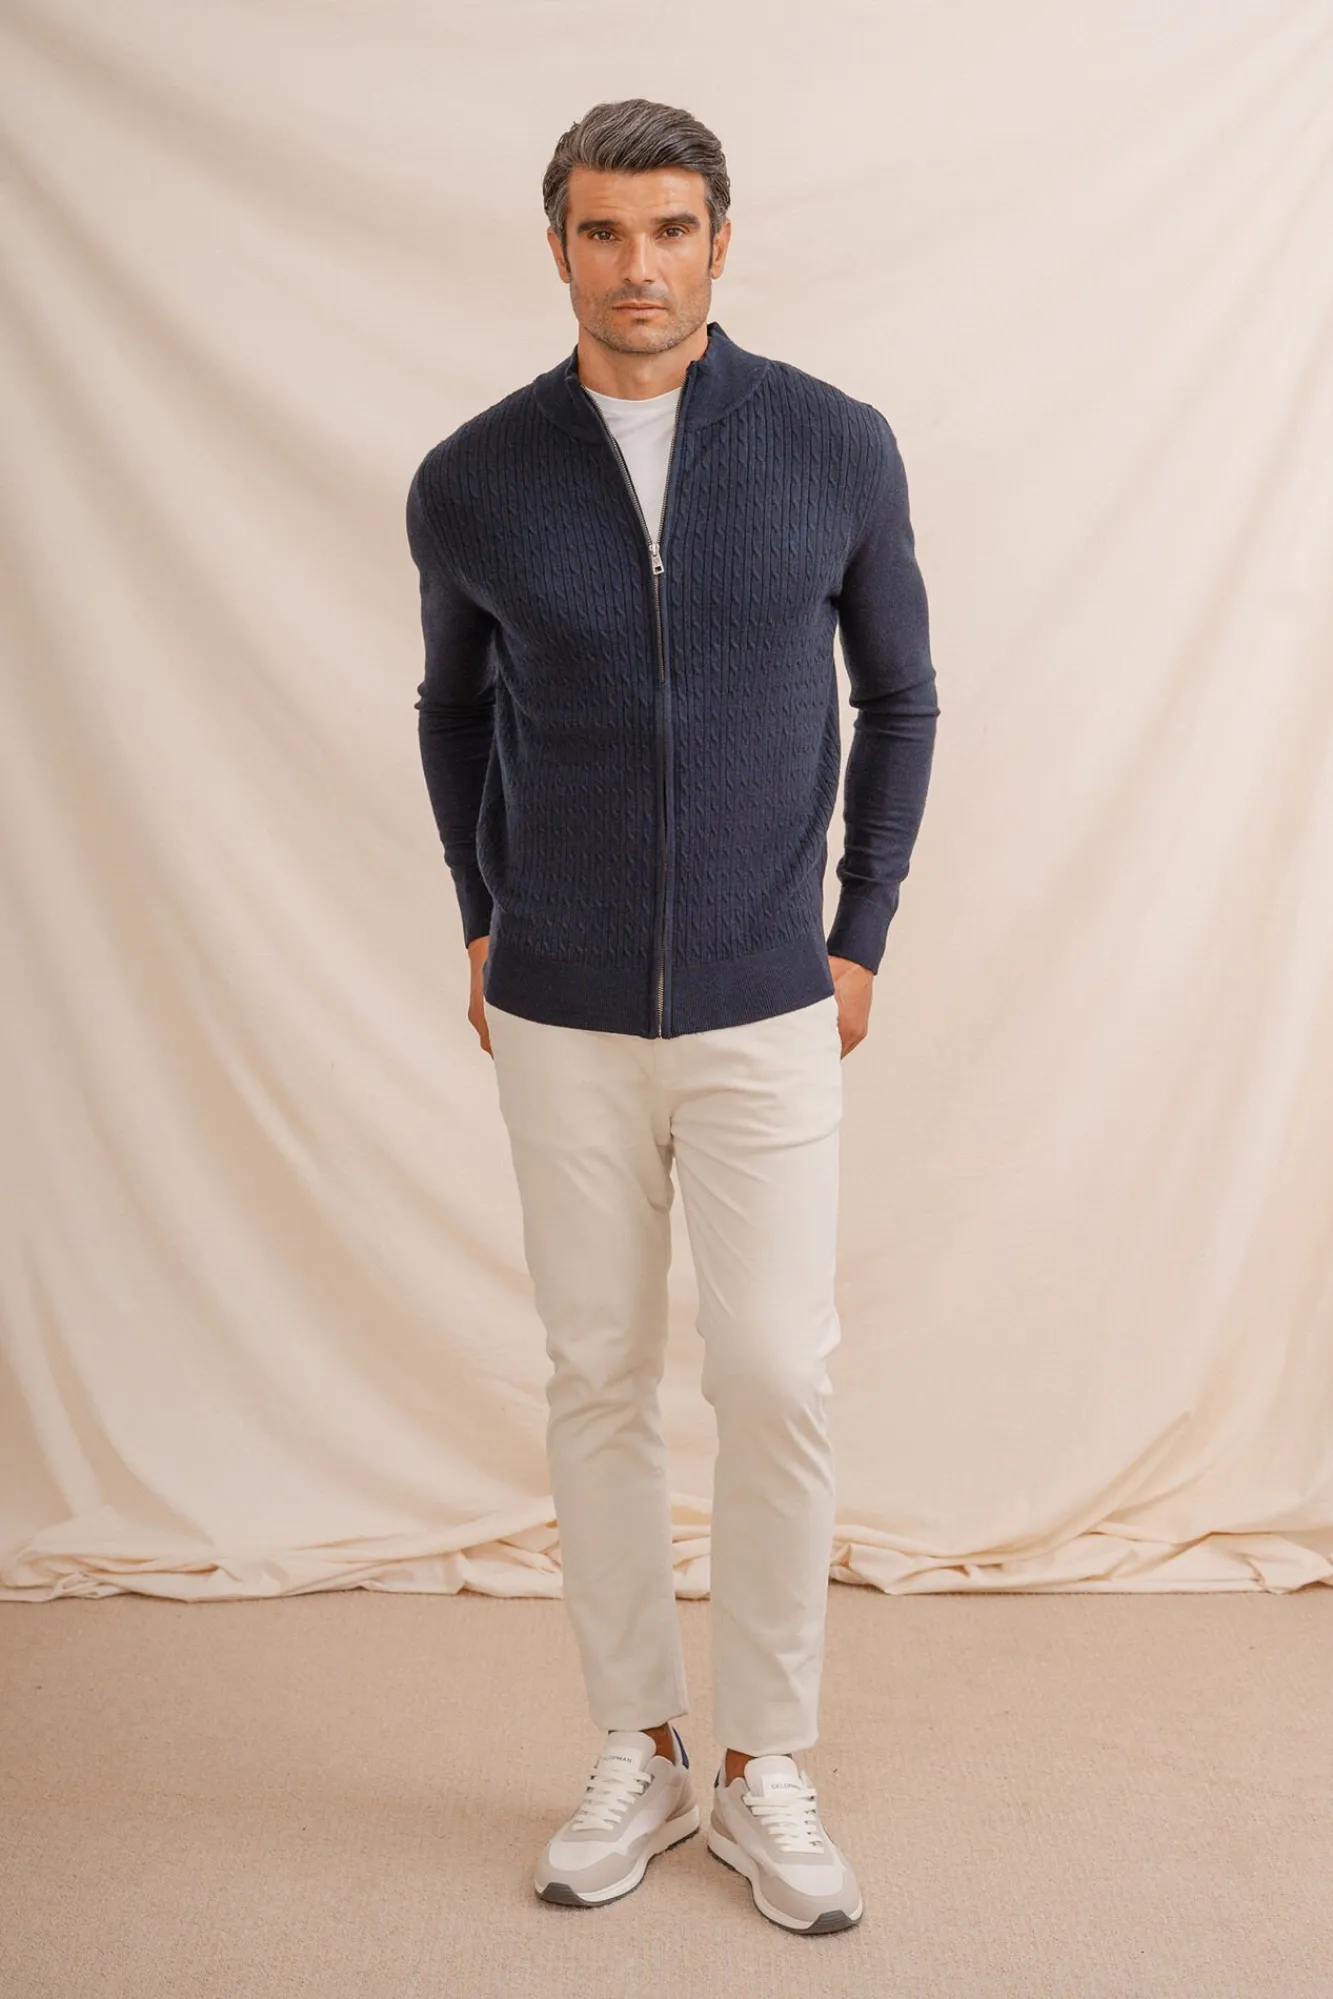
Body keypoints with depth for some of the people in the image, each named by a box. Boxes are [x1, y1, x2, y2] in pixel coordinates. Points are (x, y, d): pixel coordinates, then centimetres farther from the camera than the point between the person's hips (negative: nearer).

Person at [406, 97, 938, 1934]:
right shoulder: (471, 482, -3)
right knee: (599, 1382, 9)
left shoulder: (836, 448, -5)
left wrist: (862, 938, 3)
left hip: (768, 1009, -1)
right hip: (560, 1018, 1)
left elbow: (899, 699, 6)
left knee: (779, 1380, -2)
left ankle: (765, 1770, 18)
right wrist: (482, 921, 12)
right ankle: (638, 1751, 25)